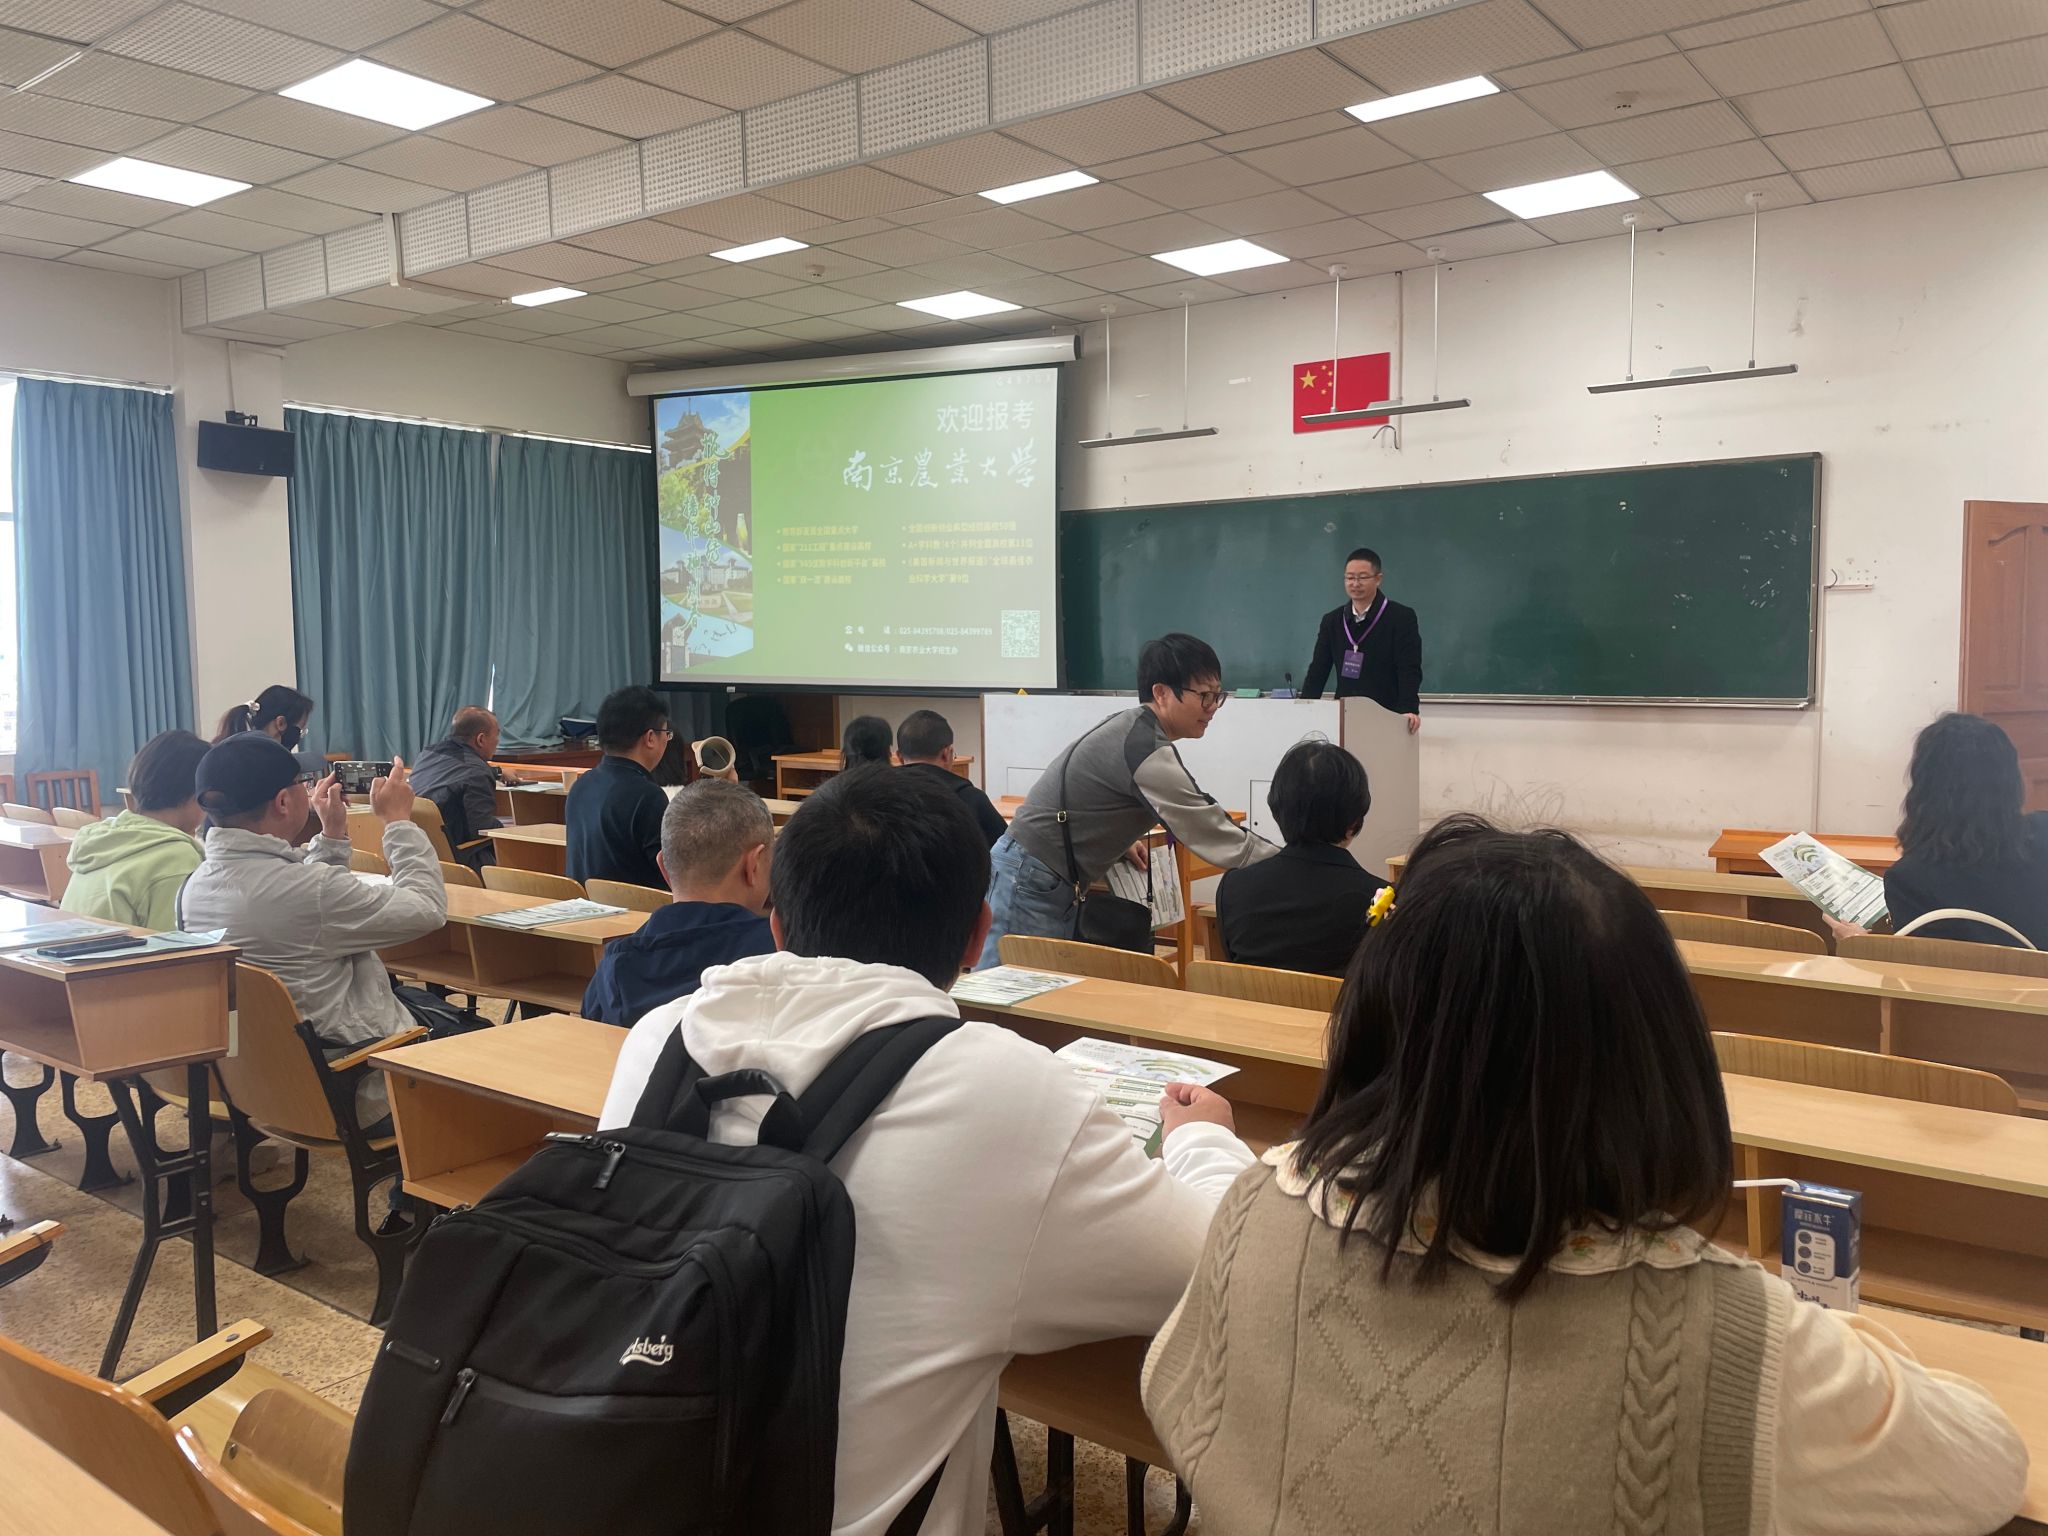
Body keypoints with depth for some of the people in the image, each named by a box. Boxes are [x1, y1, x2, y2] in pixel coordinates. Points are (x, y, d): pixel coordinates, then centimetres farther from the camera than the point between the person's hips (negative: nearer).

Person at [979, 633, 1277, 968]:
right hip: (1029, 884, -10)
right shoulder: (1147, 752, -22)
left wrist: (1122, 841, 12)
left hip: (1058, 888, 10)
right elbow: (1223, 842, -23)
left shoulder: (1130, 726, 8)